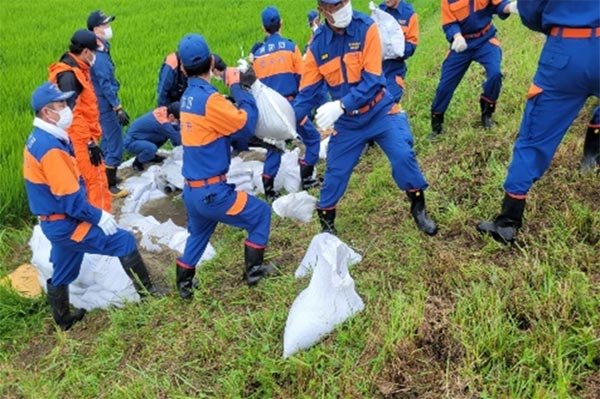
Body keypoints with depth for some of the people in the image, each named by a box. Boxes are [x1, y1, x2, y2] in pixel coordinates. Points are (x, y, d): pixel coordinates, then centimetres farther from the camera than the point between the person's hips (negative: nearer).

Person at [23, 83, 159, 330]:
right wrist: (99, 217, -15)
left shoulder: (38, 139, 7)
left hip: (55, 222, 10)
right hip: (65, 225, -10)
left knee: (62, 273, 22)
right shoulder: (51, 148, -25)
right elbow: (70, 198, -25)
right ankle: (148, 295, 7)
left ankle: (63, 320, 40)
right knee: (124, 241, -4)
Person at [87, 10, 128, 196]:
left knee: (108, 141, 21)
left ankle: (107, 176, 34)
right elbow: (106, 85, -23)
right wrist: (119, 108, -22)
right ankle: (109, 186, 3)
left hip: (102, 104, 10)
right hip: (105, 105, -10)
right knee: (115, 144, -4)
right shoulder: (99, 55, -21)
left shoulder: (100, 50, 9)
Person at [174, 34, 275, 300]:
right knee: (261, 213, 11)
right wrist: (237, 88, -4)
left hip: (191, 191, 8)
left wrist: (239, 88, 5)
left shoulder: (187, 96, 6)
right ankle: (253, 270, 20)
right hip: (212, 192, -8)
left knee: (198, 234, 29)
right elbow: (246, 123, -13)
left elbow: (225, 122, 8)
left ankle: (184, 283, 37)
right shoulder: (209, 98, -20)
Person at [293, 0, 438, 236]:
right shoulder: (317, 45, -7)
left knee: (403, 156, -18)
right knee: (335, 172, 4)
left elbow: (372, 81, -22)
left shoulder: (366, 28, -16)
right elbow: (306, 93, -5)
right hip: (347, 120, 2)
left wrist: (340, 105, -34)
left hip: (380, 111, -2)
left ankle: (418, 209, 7)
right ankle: (326, 223, 27)